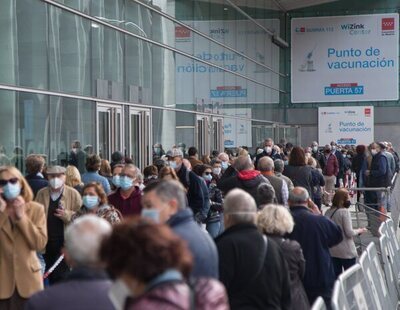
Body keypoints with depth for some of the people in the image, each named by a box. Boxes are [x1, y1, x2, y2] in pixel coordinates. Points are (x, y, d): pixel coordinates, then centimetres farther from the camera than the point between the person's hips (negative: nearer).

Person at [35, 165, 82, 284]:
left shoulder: (73, 194, -2)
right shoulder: (41, 193, 8)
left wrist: (68, 215, -20)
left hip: (66, 243, -3)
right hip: (47, 242, 4)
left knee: (62, 277, -4)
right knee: (51, 276, 12)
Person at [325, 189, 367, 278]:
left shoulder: (328, 212, 1)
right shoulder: (345, 212, -15)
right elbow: (349, 232, -15)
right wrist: (359, 231, 2)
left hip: (332, 251, 5)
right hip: (346, 251, -5)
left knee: (336, 275, 11)